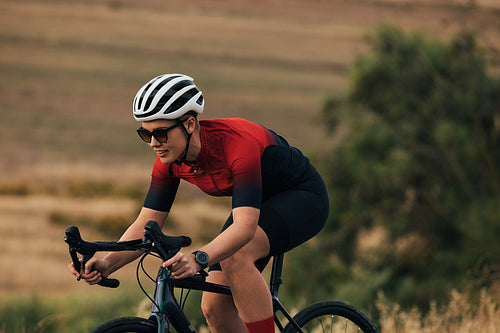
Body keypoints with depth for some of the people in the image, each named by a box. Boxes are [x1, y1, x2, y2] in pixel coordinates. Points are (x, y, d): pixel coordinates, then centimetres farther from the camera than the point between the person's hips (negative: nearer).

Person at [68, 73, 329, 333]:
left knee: (234, 256, -34)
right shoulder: (169, 161, -16)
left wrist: (198, 259, -60)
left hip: (302, 196, -7)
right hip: (258, 202, 7)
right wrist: (107, 264, -32)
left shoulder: (238, 143, -37)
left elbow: (245, 226, -44)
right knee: (214, 309, -5)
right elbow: (145, 225, -13)